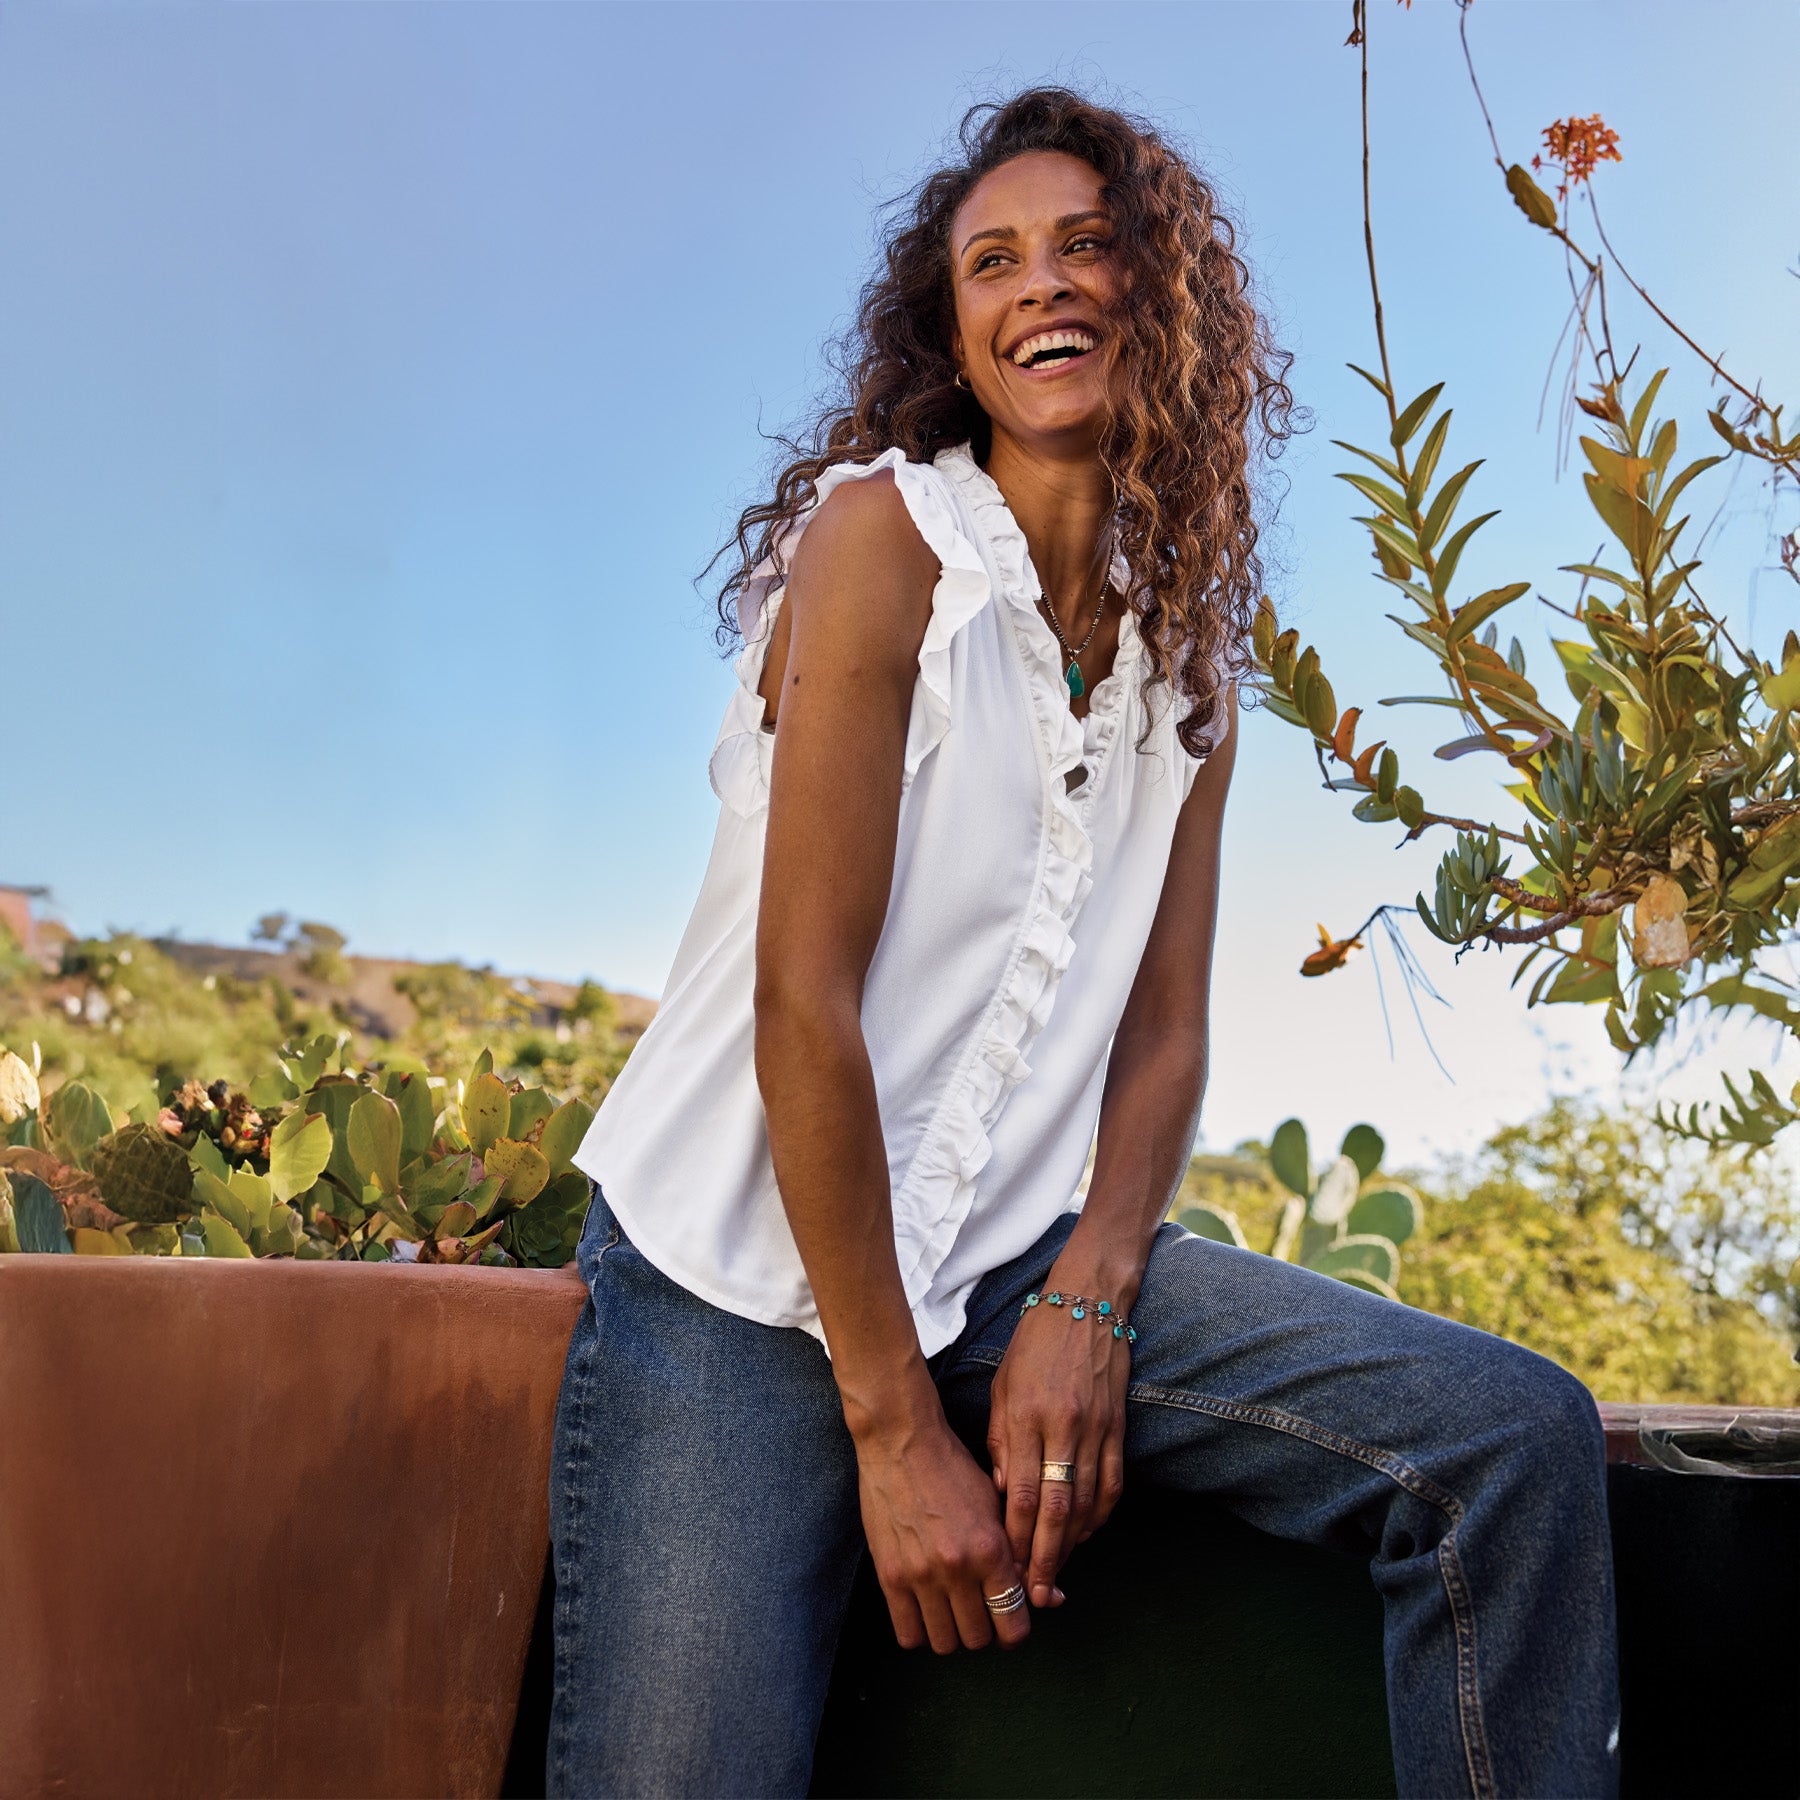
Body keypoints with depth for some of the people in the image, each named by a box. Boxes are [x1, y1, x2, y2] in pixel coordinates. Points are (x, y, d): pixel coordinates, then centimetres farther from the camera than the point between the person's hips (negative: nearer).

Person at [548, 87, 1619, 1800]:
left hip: (1013, 1259, 5)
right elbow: (804, 1002, -14)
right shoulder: (883, 531, -8)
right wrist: (895, 1427, -14)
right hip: (742, 1272, -5)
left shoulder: (1188, 664, 11)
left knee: (1518, 1438, -9)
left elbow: (1165, 1031, 6)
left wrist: (1087, 1307, -12)